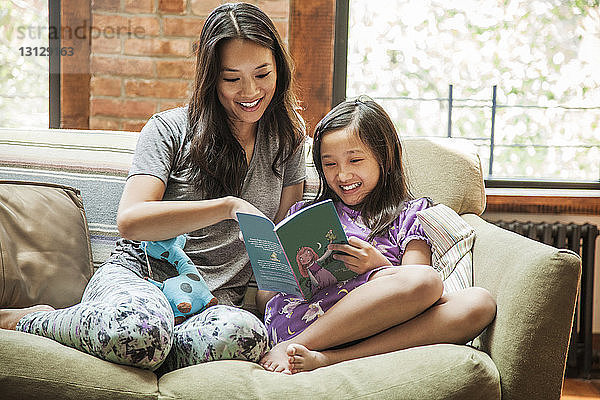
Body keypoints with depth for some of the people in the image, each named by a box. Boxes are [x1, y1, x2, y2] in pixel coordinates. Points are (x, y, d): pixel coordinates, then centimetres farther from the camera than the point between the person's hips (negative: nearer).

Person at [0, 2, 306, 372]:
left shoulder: (288, 139, 12)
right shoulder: (171, 129, 0)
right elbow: (130, 220, -14)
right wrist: (229, 206, -24)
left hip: (218, 298, 3)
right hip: (141, 273, -2)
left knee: (245, 334, -38)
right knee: (143, 328, -42)